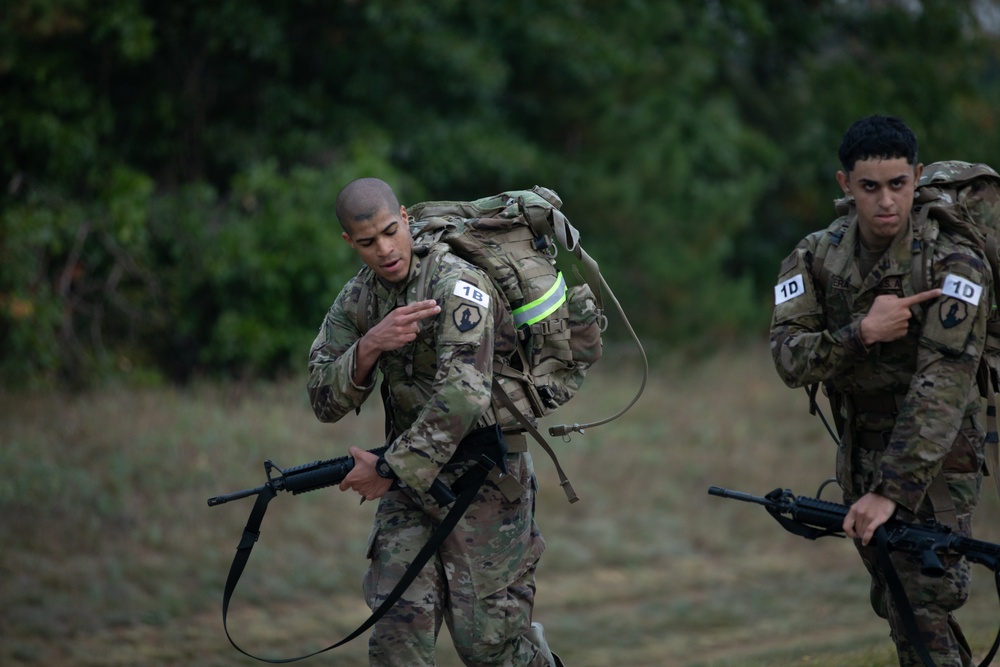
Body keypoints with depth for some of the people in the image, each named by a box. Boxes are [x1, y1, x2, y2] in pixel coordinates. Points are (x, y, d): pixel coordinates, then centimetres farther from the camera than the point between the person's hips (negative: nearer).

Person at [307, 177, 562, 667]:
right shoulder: (355, 302, 3)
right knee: (398, 628, -7)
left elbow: (462, 396, -30)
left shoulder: (456, 285, -19)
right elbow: (325, 402, -3)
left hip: (483, 476, -6)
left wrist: (391, 469, -26)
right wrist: (369, 346, -22)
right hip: (410, 480, 6)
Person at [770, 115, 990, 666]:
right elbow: (789, 359, -14)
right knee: (893, 602, 14)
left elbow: (941, 386, -27)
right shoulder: (815, 258, -4)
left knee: (921, 611, -15)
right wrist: (864, 333, -32)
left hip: (933, 458, -5)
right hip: (860, 451, 5)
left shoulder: (954, 264, -19)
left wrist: (891, 491, -35)